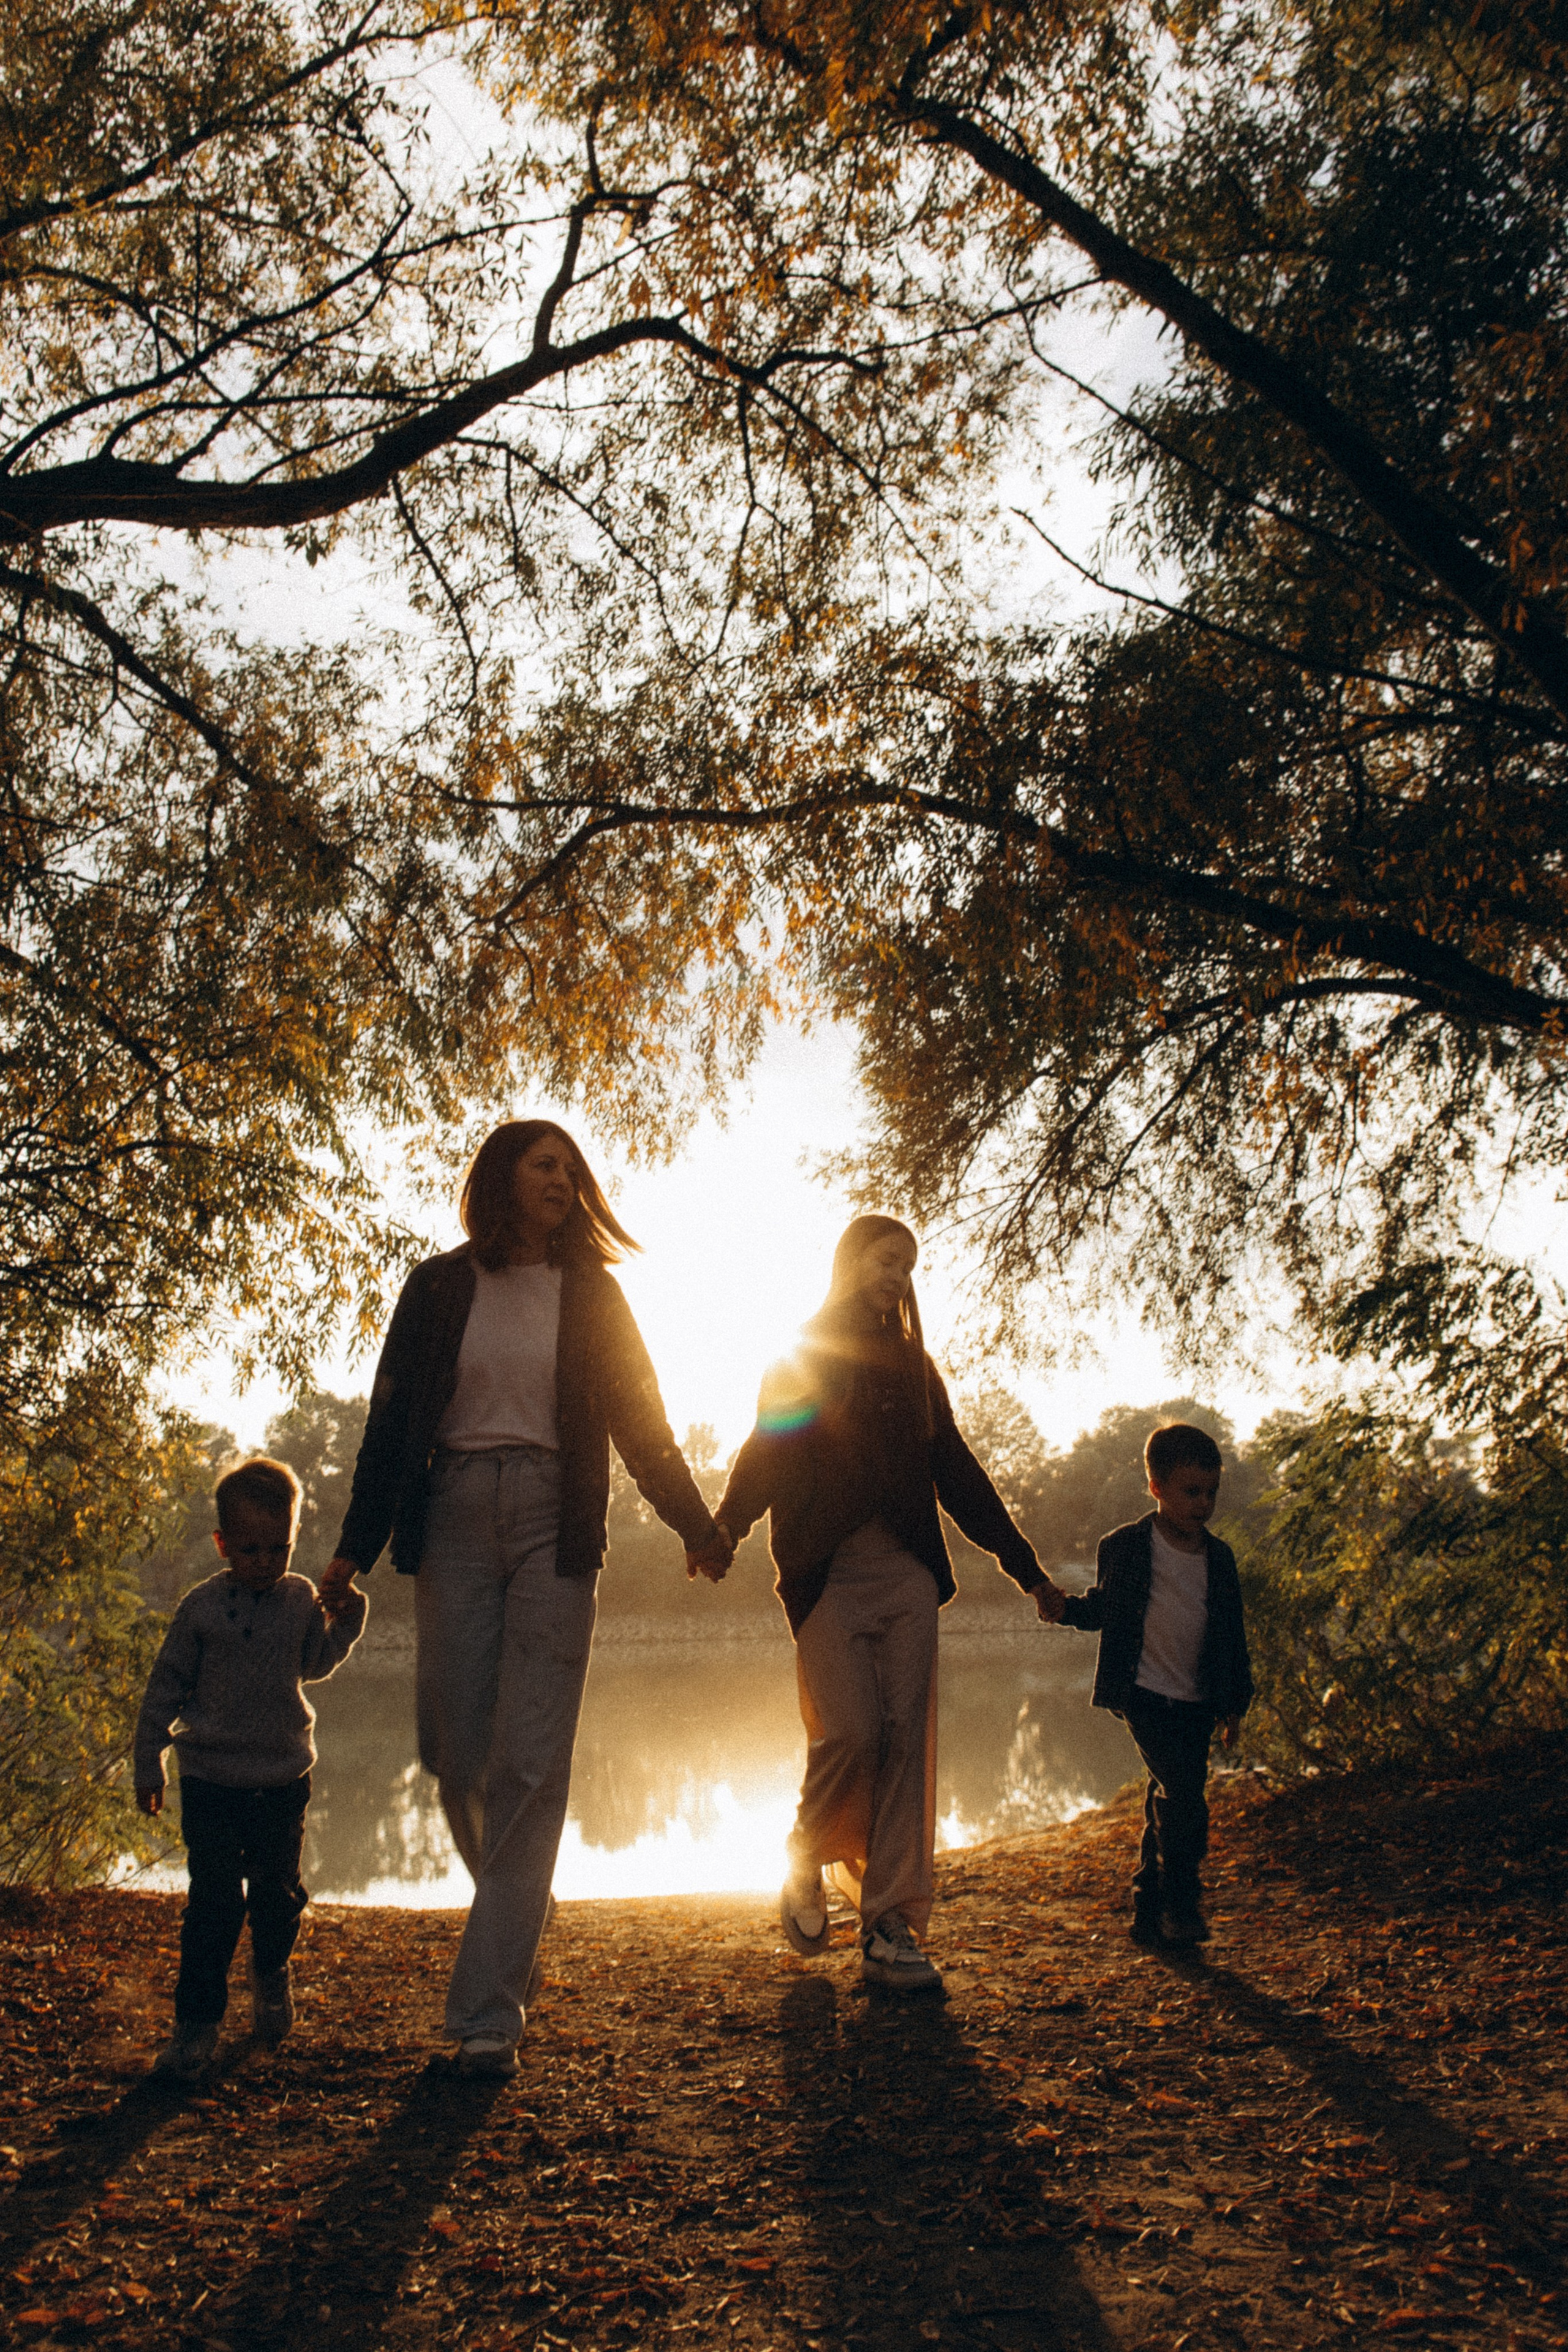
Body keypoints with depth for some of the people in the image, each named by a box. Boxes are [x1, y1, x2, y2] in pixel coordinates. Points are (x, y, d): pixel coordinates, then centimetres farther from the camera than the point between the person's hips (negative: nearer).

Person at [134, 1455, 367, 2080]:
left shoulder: (303, 1601, 1)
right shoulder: (202, 1606, -6)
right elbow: (166, 1686, 1)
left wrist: (347, 1621, 0)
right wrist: (148, 1765, 2)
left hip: (283, 1778, 3)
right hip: (211, 1779, -2)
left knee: (277, 1891, 12)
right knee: (214, 1899, -5)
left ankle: (271, 1974, 41)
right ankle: (198, 2019, 5)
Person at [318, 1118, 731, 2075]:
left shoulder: (591, 1294, 9)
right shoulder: (440, 1287, 8)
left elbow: (640, 1419, 10)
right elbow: (392, 1419, 7)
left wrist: (695, 1522, 4)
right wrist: (356, 1547, 3)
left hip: (554, 1529, -1)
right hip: (456, 1520, 1)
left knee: (532, 1762, -8)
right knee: (456, 1750, -1)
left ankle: (490, 2007, -5)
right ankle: (517, 1900, 31)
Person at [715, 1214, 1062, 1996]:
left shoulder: (914, 1366, 18)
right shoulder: (799, 1361, 7)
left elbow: (957, 1473, 19)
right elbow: (764, 1455, -3)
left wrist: (1027, 1569, 17)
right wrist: (723, 1527, -22)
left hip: (907, 1576, 4)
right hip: (828, 1574, -4)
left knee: (906, 1741, -5)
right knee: (852, 1732, -15)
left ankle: (889, 1930, 0)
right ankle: (805, 1866, 13)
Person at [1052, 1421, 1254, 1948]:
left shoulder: (1219, 1558, 8)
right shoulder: (1124, 1548, -4)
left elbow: (1233, 1637, 15)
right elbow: (1101, 1609, 6)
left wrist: (1235, 1703, 13)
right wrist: (1063, 1606, -13)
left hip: (1196, 1705, 5)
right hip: (1145, 1695, -5)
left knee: (1166, 1811, 8)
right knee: (1183, 1800, -17)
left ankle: (1149, 1915, 18)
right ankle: (1181, 1908, -4)